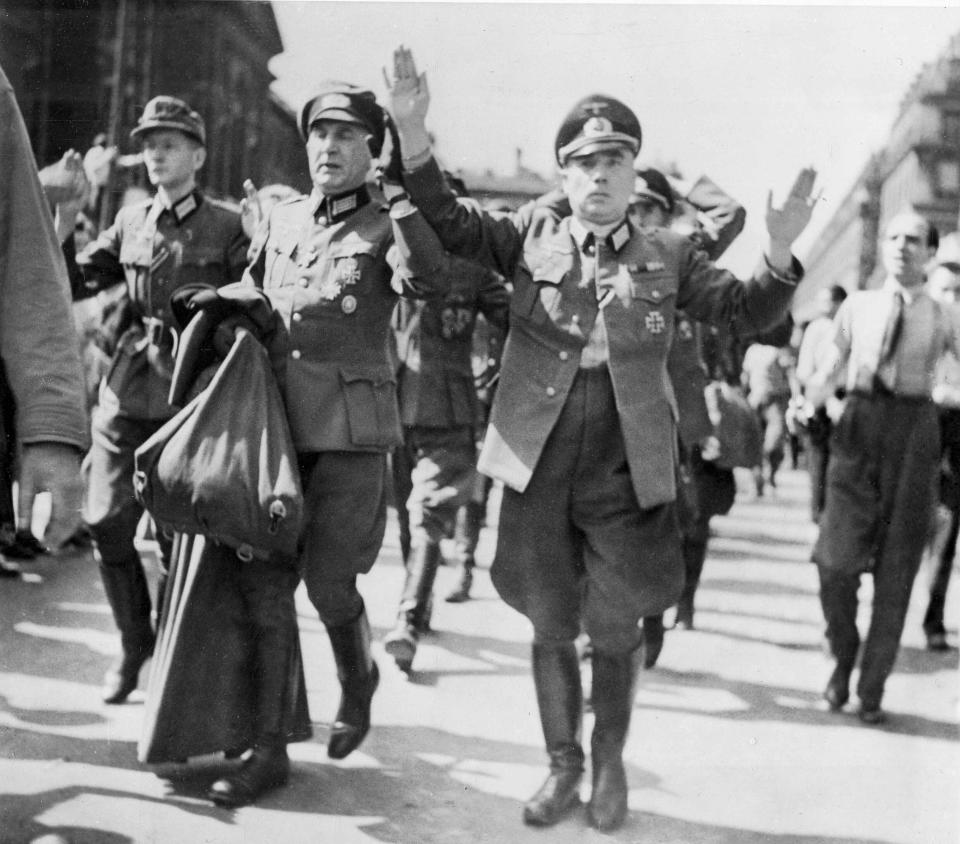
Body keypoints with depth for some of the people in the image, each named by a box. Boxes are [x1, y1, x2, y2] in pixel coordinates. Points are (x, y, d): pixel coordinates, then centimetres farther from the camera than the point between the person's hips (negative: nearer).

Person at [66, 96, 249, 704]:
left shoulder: (229, 227, 1)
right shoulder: (131, 222, 13)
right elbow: (75, 280, 13)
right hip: (127, 395, 4)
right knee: (107, 524, 1)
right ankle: (133, 643, 23)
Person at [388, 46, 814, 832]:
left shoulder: (668, 255, 5)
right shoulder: (532, 235, 5)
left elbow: (748, 310, 3)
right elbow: (449, 223, -3)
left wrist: (781, 254, -16)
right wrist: (413, 133, -17)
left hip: (627, 474, 0)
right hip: (539, 469, 1)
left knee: (616, 630, 9)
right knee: (551, 626, 12)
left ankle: (611, 766, 32)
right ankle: (563, 765, 31)